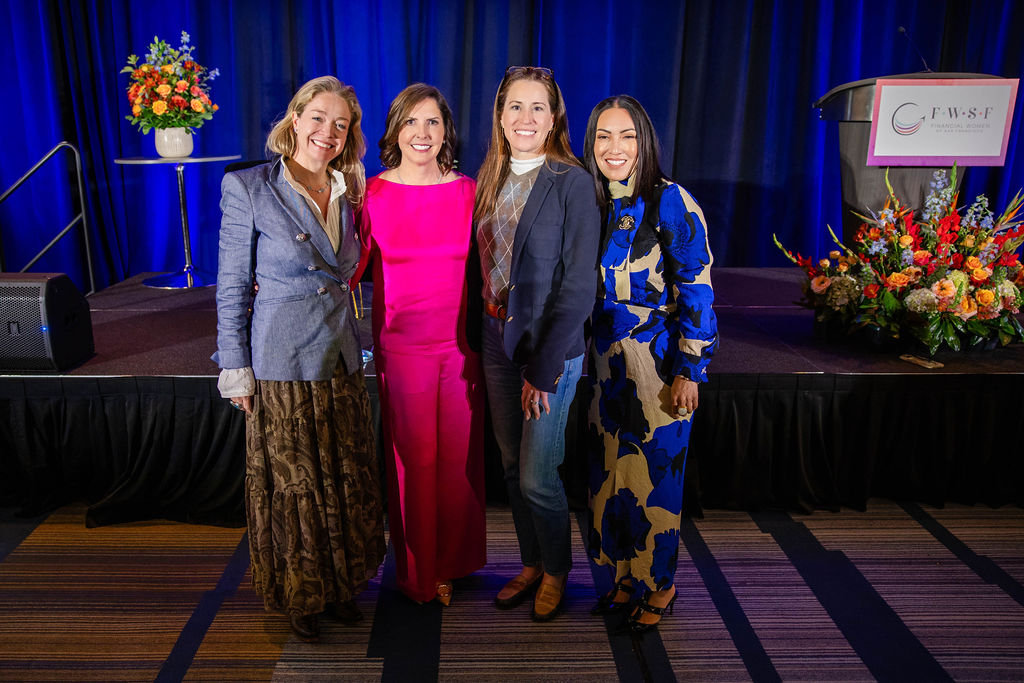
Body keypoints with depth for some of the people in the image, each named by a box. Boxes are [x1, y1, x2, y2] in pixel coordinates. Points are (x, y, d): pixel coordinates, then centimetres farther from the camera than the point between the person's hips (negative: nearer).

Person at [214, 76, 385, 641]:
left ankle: (340, 585, 34)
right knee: (293, 485, 9)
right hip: (282, 364, -5)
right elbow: (232, 287, -7)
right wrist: (236, 371, -8)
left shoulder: (348, 193, 6)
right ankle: (299, 595, 30)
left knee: (348, 480, 14)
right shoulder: (246, 189, -9)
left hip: (341, 359, 5)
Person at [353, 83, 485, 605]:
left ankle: (452, 564, 32)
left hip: (461, 343, 2)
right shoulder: (373, 194, -2)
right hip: (401, 345, -1)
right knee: (412, 459, 8)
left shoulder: (468, 191, 2)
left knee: (458, 458, 9)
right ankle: (416, 570, 30)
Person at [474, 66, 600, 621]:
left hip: (550, 348, -6)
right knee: (513, 467, 15)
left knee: (537, 478, 0)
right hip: (496, 343, 6)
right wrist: (483, 337, 5)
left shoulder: (572, 183, -11)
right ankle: (530, 564, 34)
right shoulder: (489, 181, 8)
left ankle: (556, 574, 26)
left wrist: (544, 368, -16)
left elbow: (579, 285, -14)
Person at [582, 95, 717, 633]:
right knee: (611, 470, 13)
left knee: (655, 473, 5)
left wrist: (688, 369, -14)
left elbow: (695, 291, -12)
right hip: (606, 362, 6)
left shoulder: (669, 201, -11)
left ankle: (660, 586, 26)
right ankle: (626, 578, 31)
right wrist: (585, 357, 13)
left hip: (659, 362, -6)